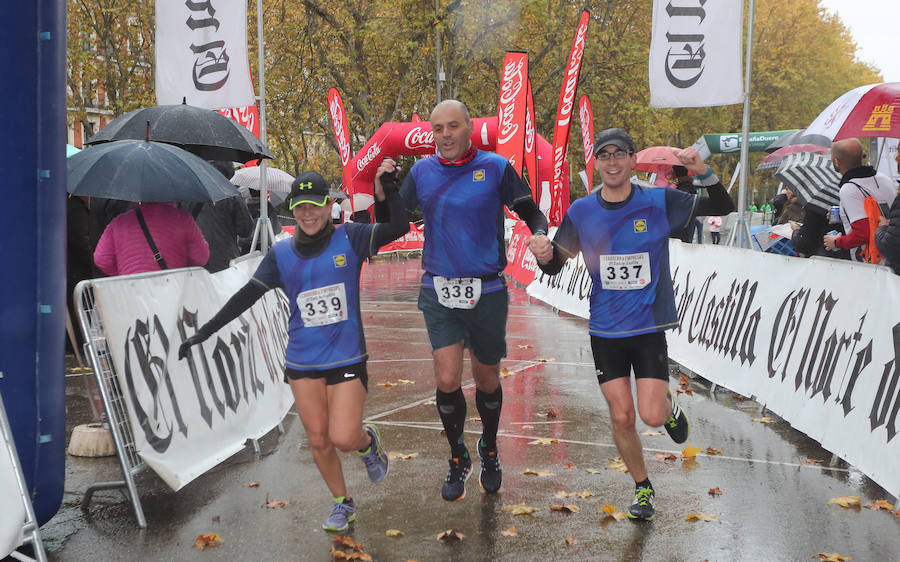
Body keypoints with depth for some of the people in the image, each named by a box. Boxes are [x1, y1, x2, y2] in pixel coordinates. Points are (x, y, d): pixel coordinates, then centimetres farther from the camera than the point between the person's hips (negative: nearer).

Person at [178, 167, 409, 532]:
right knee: (318, 441, 7)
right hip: (302, 362, 3)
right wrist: (203, 333, -1)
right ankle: (342, 504, 28)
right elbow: (246, 296, 2)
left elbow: (398, 228, -11)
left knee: (343, 438, -13)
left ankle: (368, 441, 24)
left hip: (346, 358, -3)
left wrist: (388, 189, -19)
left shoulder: (349, 239, -4)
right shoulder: (281, 254, 2)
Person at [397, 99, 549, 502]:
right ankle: (457, 459, 14)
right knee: (447, 381, -10)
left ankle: (489, 451, 40)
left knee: (487, 382, 12)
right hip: (439, 292, 1)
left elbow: (530, 212, 0)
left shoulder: (495, 167, -3)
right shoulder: (421, 173, 4)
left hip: (487, 292, -1)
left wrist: (540, 235, -21)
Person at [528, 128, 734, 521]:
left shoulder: (660, 204, -6)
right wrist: (544, 256, -18)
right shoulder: (581, 212, -1)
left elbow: (723, 208, -3)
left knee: (652, 415, -11)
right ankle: (642, 488, 24)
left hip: (649, 328, -1)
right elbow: (556, 265, 6)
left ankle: (670, 406, 27)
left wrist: (704, 173, -21)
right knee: (621, 417, 1)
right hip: (605, 332, 2)